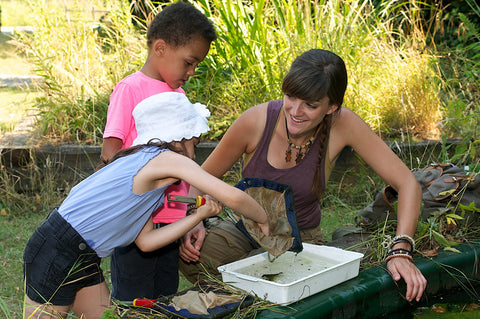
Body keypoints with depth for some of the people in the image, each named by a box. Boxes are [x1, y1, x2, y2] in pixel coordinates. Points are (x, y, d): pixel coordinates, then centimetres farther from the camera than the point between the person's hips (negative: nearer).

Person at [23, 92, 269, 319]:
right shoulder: (166, 158, -13)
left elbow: (145, 241, 6)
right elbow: (231, 196, -20)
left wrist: (198, 216, 5)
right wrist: (263, 221, -3)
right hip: (56, 252, -10)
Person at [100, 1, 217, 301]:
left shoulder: (178, 95, 14)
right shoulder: (131, 88, -8)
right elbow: (110, 153, -12)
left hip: (171, 217, 7)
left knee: (166, 297, 14)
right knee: (132, 301, 1)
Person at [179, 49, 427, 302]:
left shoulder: (342, 125, -20)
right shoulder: (256, 121, -20)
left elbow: (408, 184, -17)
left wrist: (401, 251, -30)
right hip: (245, 227, 1)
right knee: (191, 252, -32)